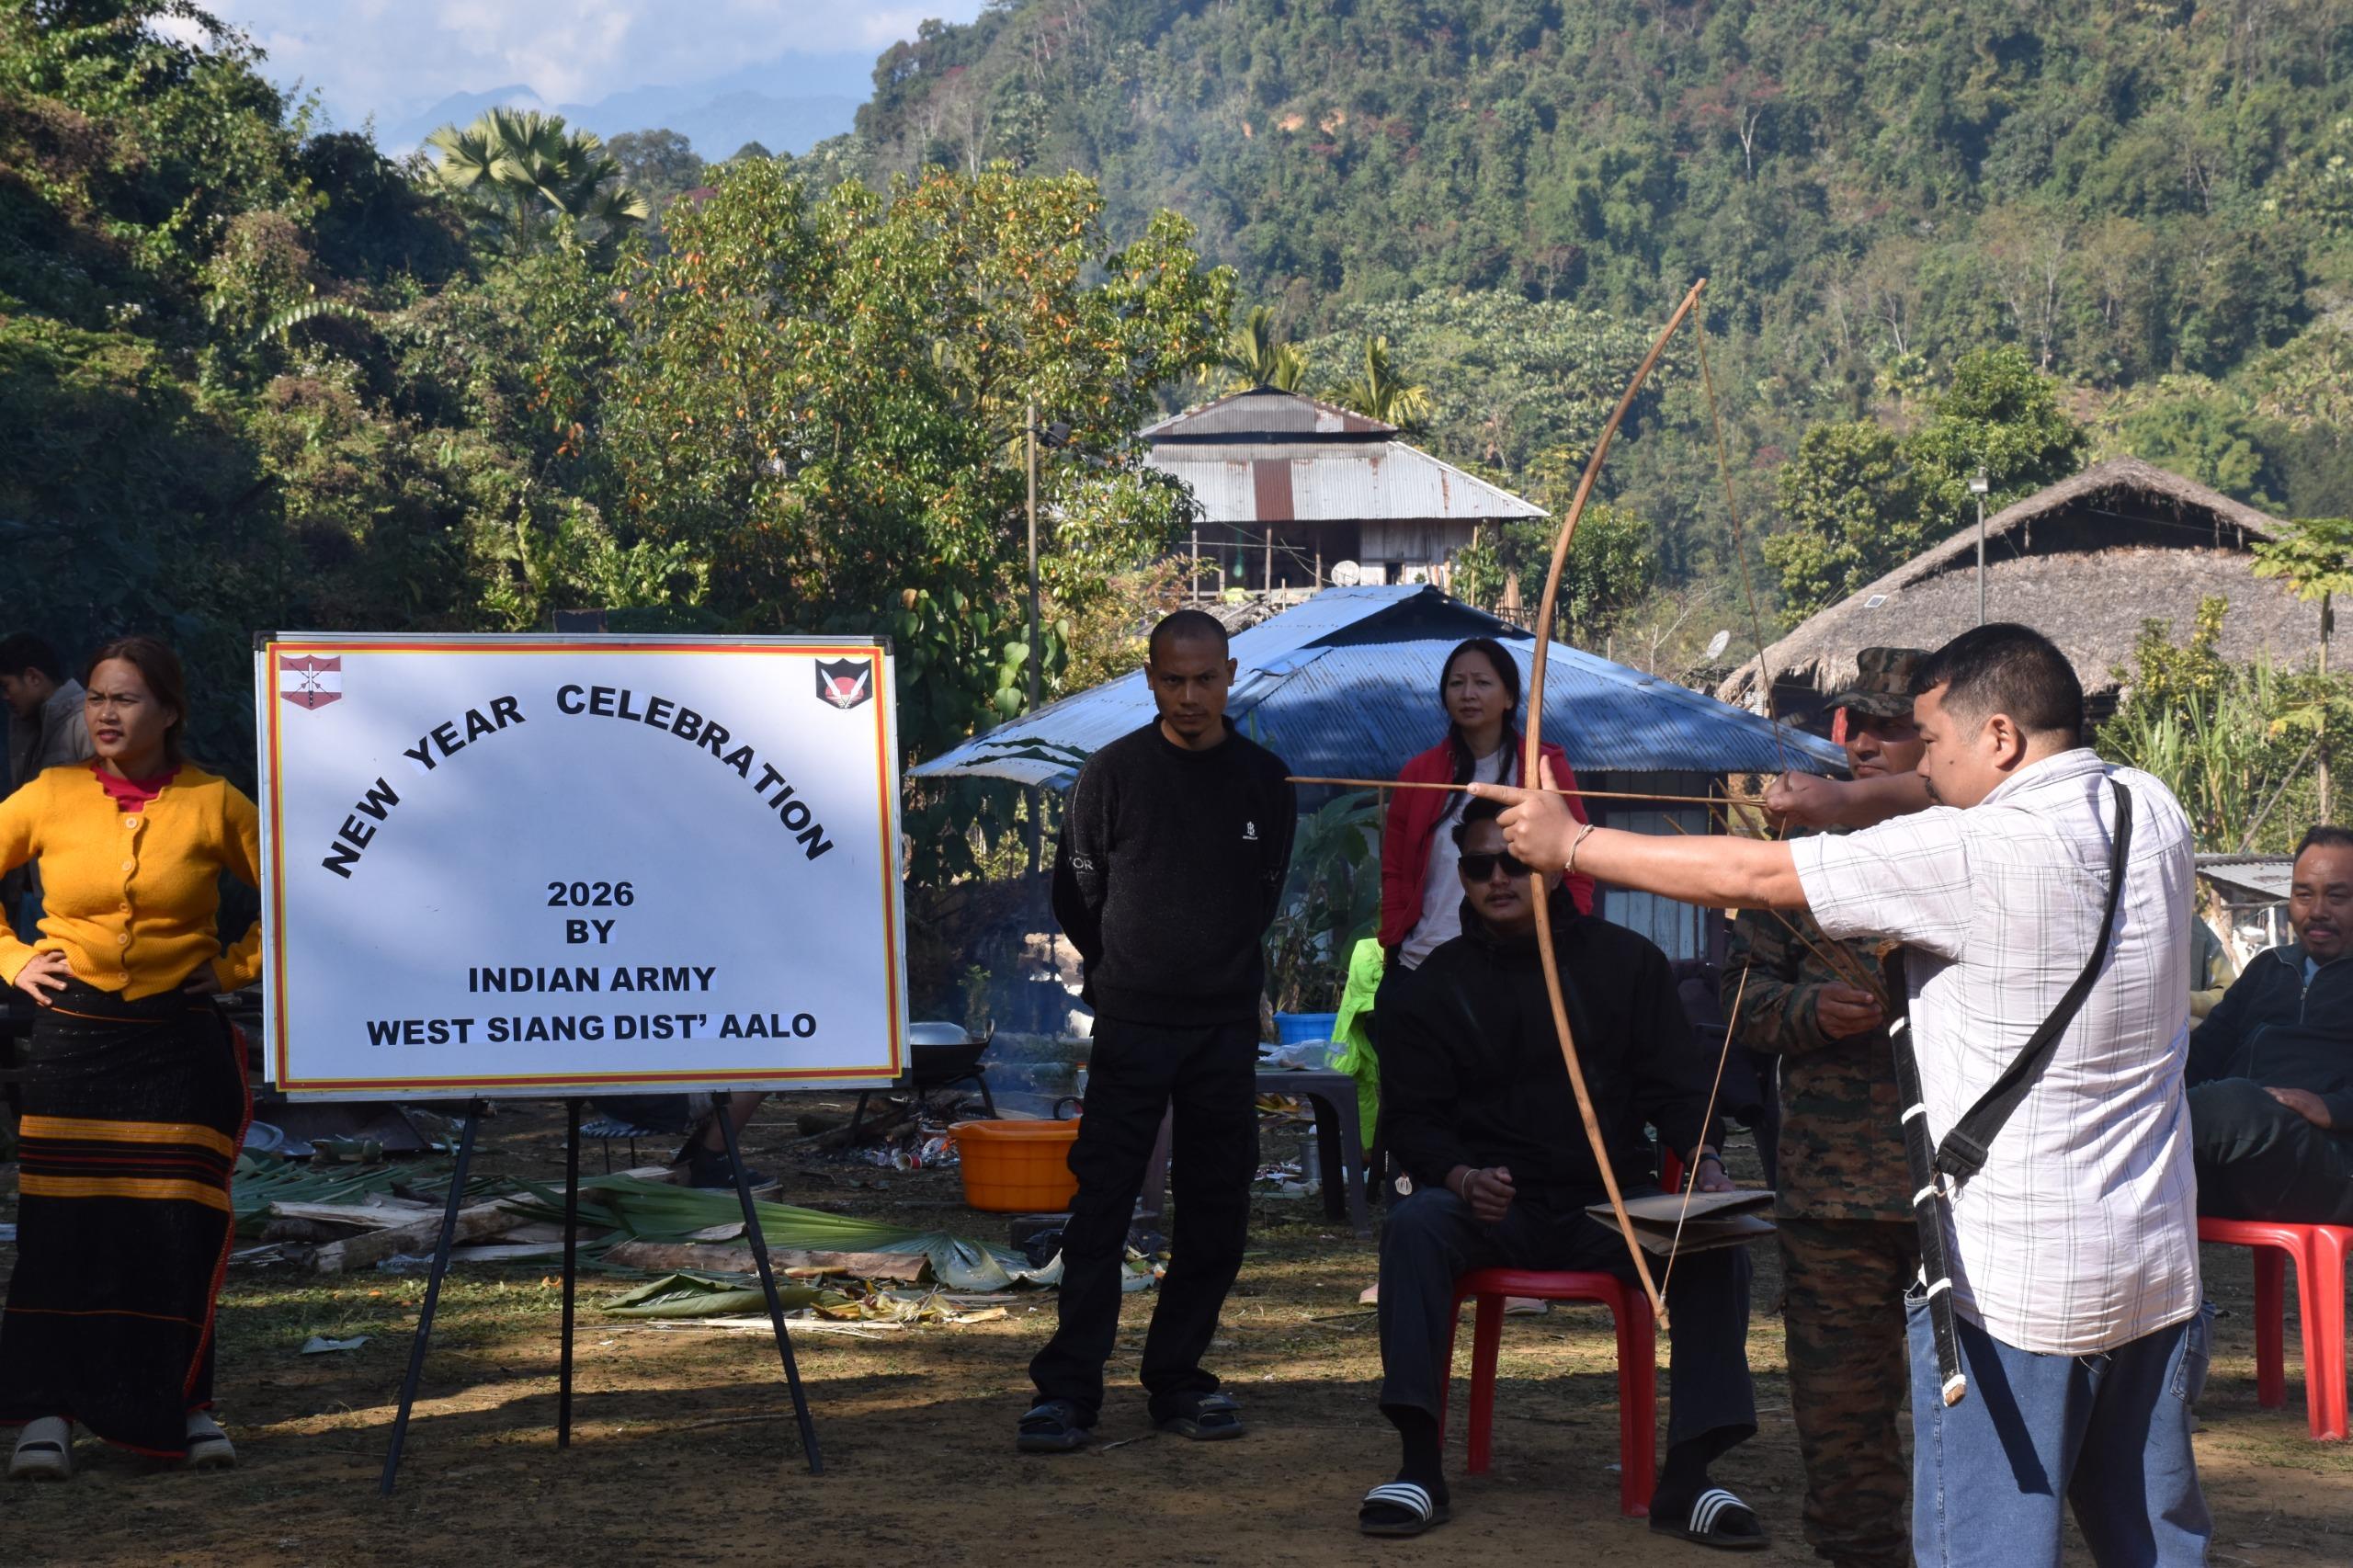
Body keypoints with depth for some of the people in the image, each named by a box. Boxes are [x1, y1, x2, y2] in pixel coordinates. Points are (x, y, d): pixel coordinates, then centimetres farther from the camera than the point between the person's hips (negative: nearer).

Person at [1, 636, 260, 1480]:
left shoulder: (214, 805, -1)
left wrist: (239, 966, 2)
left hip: (180, 1044, -1)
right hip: (71, 1038, 1)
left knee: (181, 1225, 0)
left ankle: (186, 1405, 14)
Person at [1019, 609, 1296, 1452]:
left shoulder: (1265, 780, 5)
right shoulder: (1112, 773, -2)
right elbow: (1075, 895, 7)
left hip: (1227, 1027, 3)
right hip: (1130, 1025, -3)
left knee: (1215, 1210, 4)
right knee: (1101, 1203, -7)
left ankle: (1177, 1380, 15)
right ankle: (1067, 1389, -6)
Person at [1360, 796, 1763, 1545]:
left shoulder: (1626, 961, 6)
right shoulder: (1435, 986, 6)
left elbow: (1676, 1085, 7)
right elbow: (1409, 1117, 3)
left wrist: (1703, 1159, -15)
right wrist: (1461, 1177, -19)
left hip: (1612, 1201, 1)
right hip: (1494, 1205, -1)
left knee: (1716, 1249, -27)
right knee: (1414, 1224, -32)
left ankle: (1687, 1479, -23)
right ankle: (1419, 1464, -29)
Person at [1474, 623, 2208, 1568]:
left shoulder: (1978, 850, -17)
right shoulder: (2150, 811, 4)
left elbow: (1751, 877, -12)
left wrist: (1570, 843, -2)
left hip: (2013, 1284, -8)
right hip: (2158, 1268, 8)